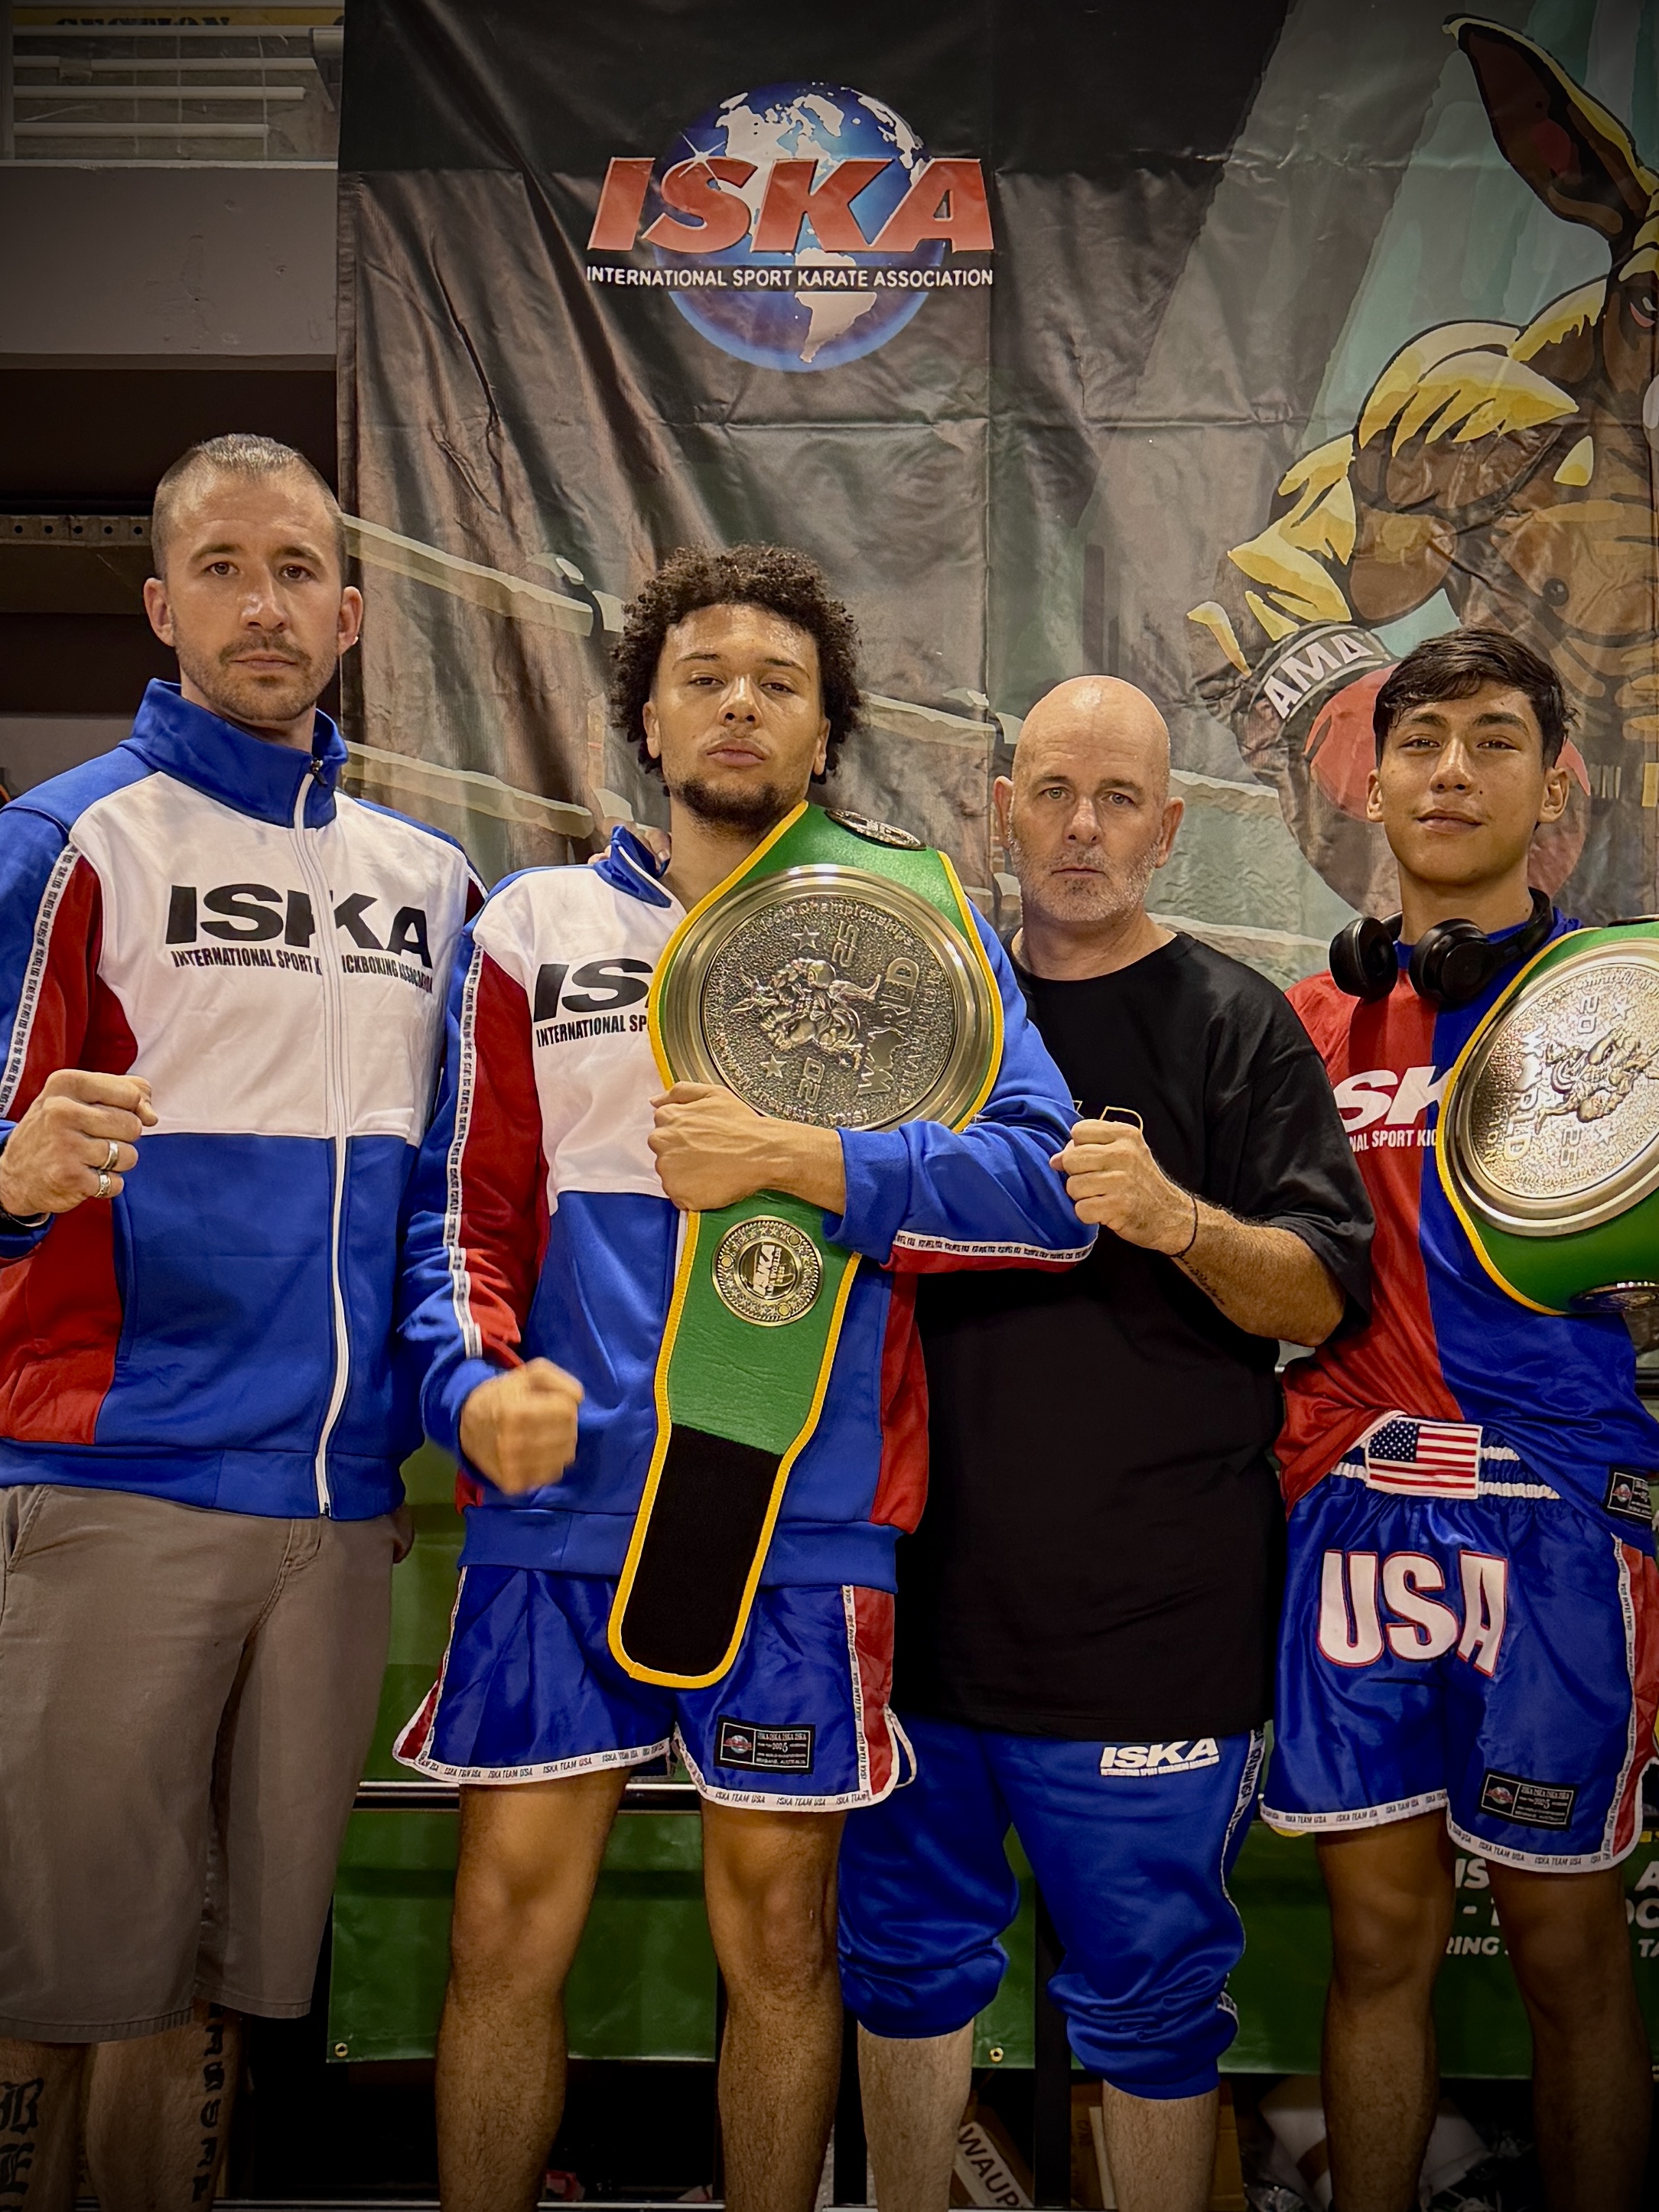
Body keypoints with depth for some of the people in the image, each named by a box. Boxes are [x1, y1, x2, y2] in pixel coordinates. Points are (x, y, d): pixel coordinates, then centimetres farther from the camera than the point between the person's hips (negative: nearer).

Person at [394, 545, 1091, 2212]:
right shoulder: (533, 926, 11)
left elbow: (1045, 1183, -7)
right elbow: (465, 1208, 9)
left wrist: (800, 1161, -17)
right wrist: (475, 1380, -9)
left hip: (801, 1521, -1)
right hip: (557, 1498, 1)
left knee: (777, 1934, 10)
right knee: (507, 1928, 5)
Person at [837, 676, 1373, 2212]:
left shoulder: (1238, 1026, -3)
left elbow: (1326, 1295, -8)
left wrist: (1179, 1220, -24)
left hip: (1146, 1615, -4)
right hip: (924, 1587, 5)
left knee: (1147, 1995, 7)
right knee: (906, 1955, 17)